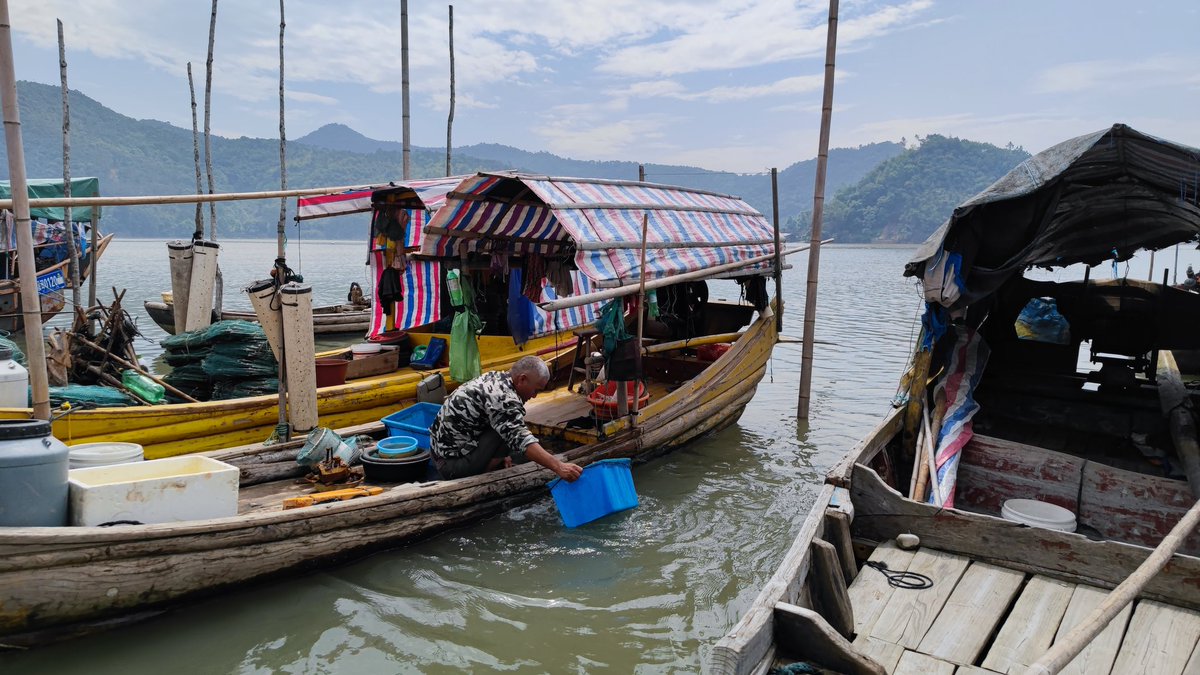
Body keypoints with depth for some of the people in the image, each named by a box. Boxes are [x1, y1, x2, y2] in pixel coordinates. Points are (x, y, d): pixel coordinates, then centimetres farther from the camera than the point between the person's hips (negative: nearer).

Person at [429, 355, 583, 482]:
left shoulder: (494, 377, 6)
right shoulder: (503, 397, -24)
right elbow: (520, 439, -34)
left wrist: (501, 453, 21)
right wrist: (558, 467, -39)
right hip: (452, 464, -10)